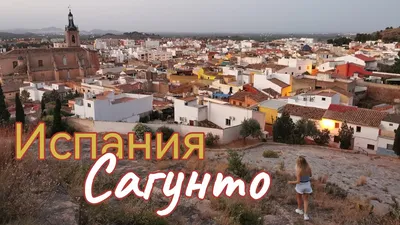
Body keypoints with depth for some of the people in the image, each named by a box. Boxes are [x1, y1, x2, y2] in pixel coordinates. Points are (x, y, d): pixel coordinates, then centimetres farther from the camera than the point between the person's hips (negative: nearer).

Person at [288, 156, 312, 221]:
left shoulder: (298, 170, -28)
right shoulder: (308, 167, -13)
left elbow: (298, 181, -23)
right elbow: (310, 175, 6)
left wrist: (291, 182, -8)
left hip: (300, 185, -4)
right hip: (307, 184, 4)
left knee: (299, 197, 25)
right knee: (306, 200, 17)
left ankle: (299, 210, 46)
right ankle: (306, 215, 10)